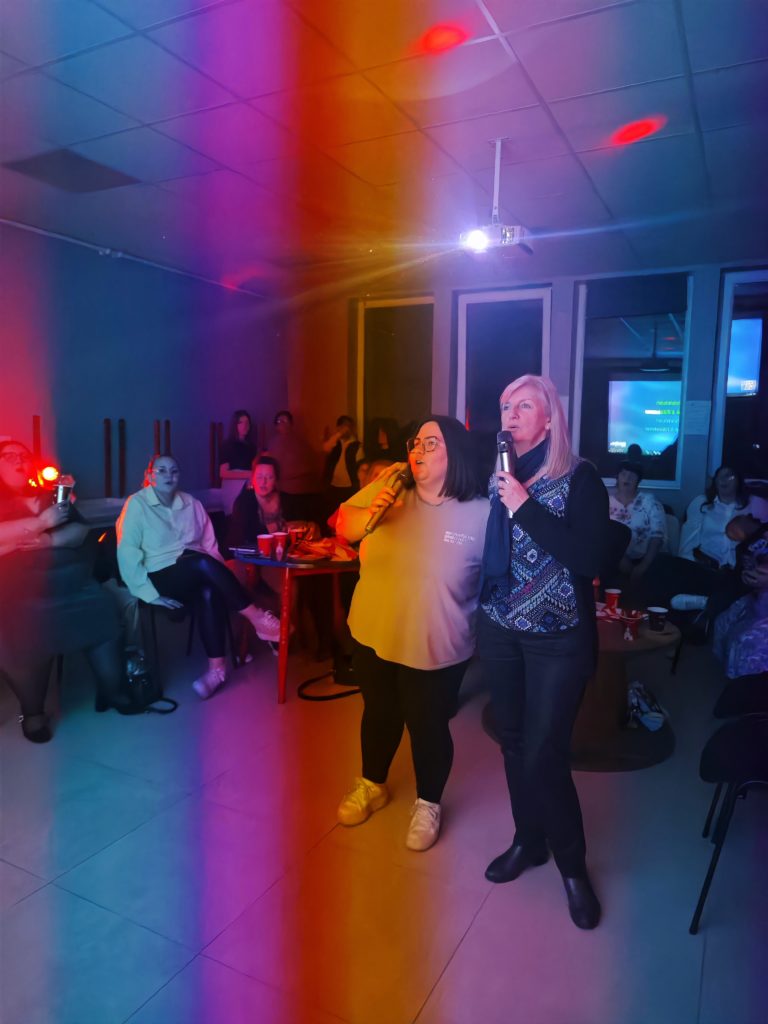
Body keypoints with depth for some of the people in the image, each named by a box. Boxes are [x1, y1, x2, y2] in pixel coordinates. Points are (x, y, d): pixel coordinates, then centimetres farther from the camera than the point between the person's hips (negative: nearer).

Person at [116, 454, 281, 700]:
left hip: (197, 574, 4)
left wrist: (219, 575, -5)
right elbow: (127, 553, -7)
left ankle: (217, 666, -33)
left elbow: (210, 546, 13)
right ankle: (257, 618, -28)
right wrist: (149, 593, -16)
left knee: (209, 592, -33)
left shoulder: (191, 503, 14)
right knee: (203, 563, -34)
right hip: (162, 578, -4)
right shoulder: (136, 504, 0)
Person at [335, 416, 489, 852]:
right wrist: (371, 511, -20)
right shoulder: (388, 489, -7)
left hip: (436, 648, -3)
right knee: (379, 714, 23)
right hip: (373, 635, 3)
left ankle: (428, 805, 39)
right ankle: (372, 785, 49)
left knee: (428, 727, 12)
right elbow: (343, 526, 0)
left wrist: (483, 629, -12)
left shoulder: (481, 513, -14)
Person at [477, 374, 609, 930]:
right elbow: (484, 546, 8)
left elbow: (590, 559, -21)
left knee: (543, 754, -1)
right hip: (499, 630, 4)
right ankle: (529, 840, 36)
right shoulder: (498, 473, 4)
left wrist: (526, 507, -23)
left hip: (558, 638, -4)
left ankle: (572, 863, 23)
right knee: (515, 743, 14)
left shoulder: (580, 478, -9)